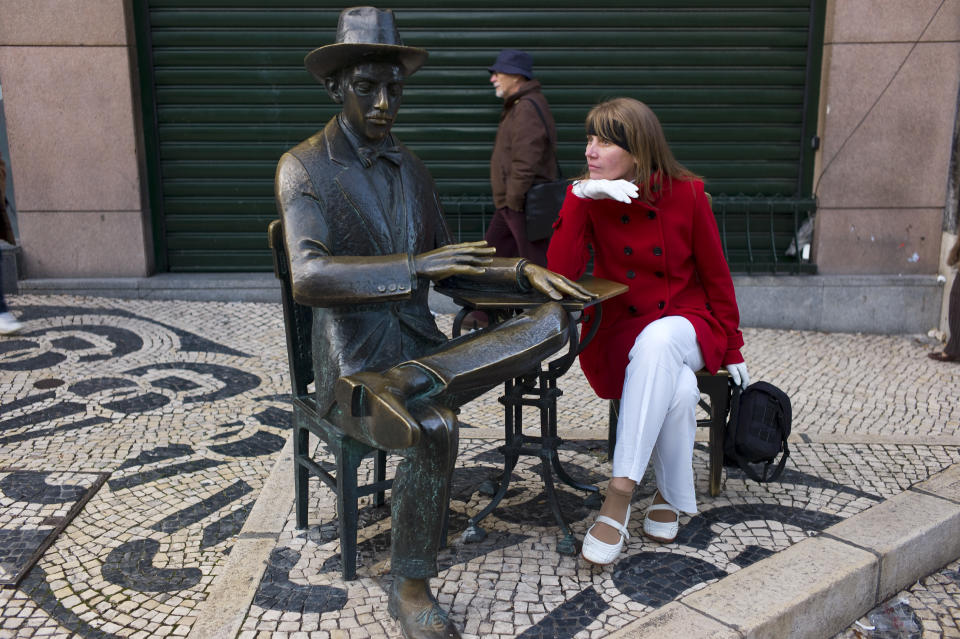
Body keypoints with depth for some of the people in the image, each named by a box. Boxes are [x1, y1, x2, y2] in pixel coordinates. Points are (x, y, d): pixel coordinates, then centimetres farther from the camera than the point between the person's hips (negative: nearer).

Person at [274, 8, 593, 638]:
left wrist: (523, 271, 3)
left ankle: (412, 386, -24)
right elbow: (308, 277, -22)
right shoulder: (303, 167, -6)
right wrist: (417, 265, -31)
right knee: (434, 427, -35)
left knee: (553, 323, -15)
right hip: (353, 371, -5)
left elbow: (446, 262, 20)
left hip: (421, 346, 6)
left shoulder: (410, 167, 13)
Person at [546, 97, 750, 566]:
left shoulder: (686, 195, -4)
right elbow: (561, 274, -17)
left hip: (687, 326, 0)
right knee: (678, 390, -33)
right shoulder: (588, 199, -2)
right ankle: (671, 498, -10)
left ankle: (620, 494, -35)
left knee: (657, 341, -38)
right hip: (619, 331, 0)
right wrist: (579, 196, -23)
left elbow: (716, 276, 4)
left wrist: (732, 350, 6)